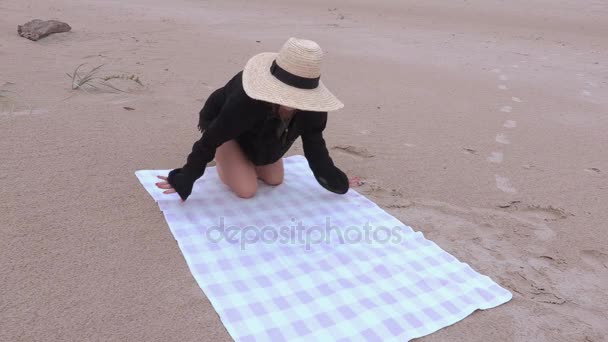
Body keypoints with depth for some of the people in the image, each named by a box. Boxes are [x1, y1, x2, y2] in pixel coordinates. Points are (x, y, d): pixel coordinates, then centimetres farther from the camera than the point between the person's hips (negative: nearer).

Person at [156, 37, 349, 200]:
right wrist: (185, 178, -26)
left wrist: (330, 175, -9)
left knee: (275, 180, 11)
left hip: (262, 135, 5)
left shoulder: (313, 107, -30)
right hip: (226, 129, -5)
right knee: (246, 190, -16)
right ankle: (221, 159, 14)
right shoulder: (245, 101, -46)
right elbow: (212, 138, -33)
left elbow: (313, 138, -11)